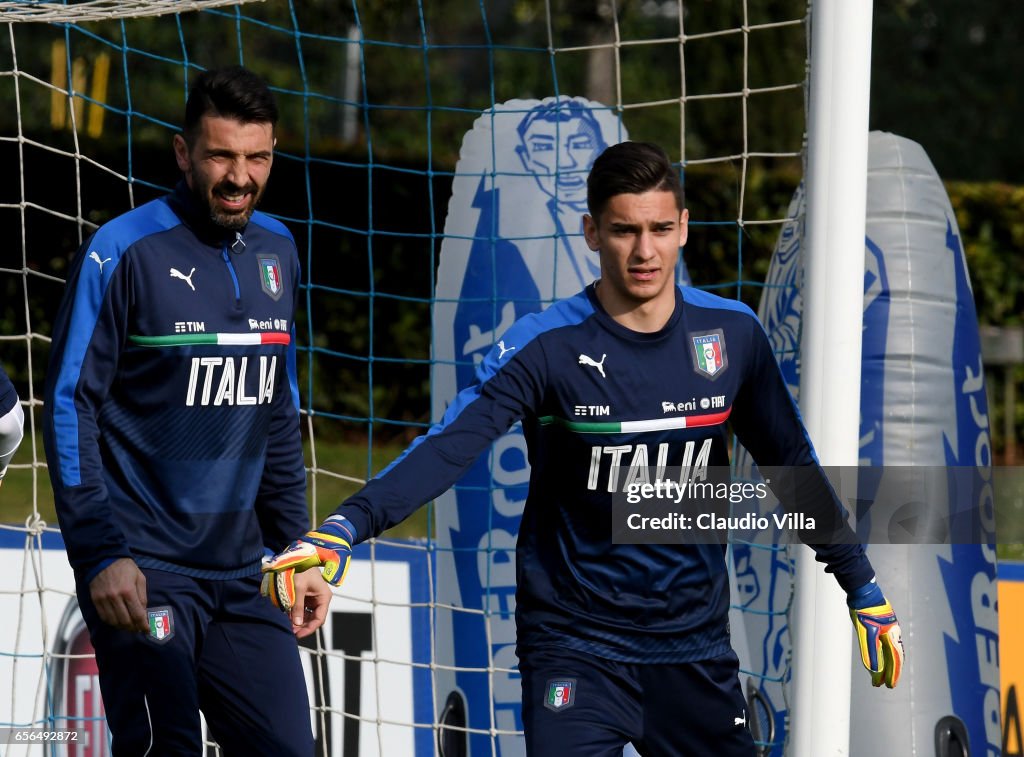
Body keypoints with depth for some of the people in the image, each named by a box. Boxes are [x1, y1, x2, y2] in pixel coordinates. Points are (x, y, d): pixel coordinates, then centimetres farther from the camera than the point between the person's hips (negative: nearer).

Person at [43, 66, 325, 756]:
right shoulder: (123, 252, -8)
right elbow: (70, 408, -9)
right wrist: (100, 554, -16)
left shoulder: (276, 252, 11)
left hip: (243, 571, 6)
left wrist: (296, 548, 16)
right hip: (142, 569, -6)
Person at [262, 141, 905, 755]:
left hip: (697, 647, 4)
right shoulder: (546, 348, -12)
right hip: (576, 645, -4)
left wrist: (866, 593, 15)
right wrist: (342, 529, -37)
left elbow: (793, 465, 11)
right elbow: (449, 448, -23)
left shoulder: (732, 336, 0)